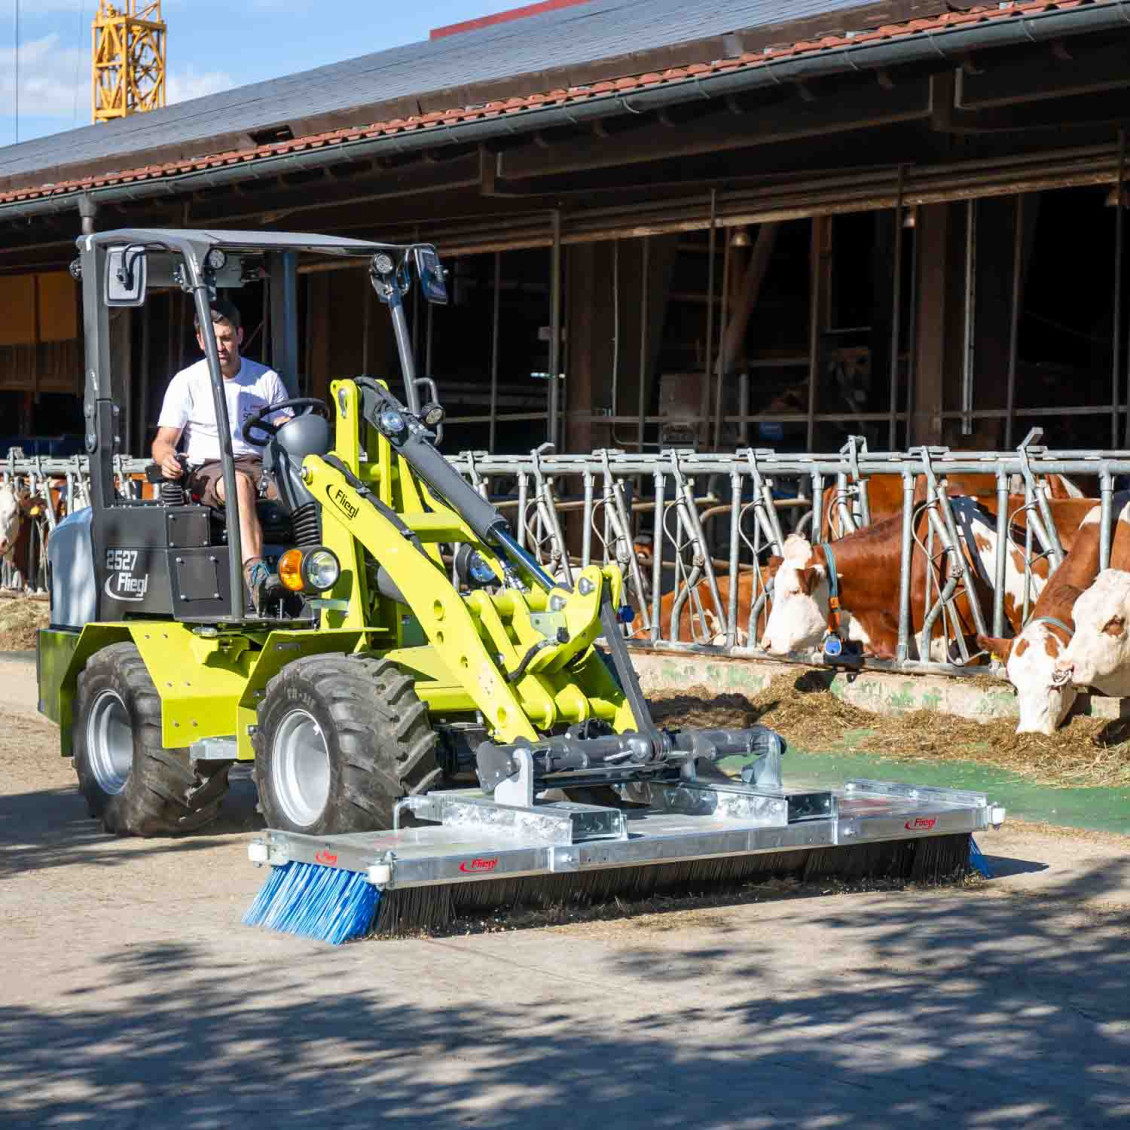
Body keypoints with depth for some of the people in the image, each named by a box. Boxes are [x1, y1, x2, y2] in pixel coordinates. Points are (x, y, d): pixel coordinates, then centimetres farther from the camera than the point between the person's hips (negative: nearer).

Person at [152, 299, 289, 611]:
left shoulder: (267, 379, 15)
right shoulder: (186, 382, 9)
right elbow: (163, 440, 4)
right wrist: (167, 457, -21)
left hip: (261, 466, 3)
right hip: (209, 469, -3)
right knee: (240, 483, -40)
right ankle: (255, 573, -58)